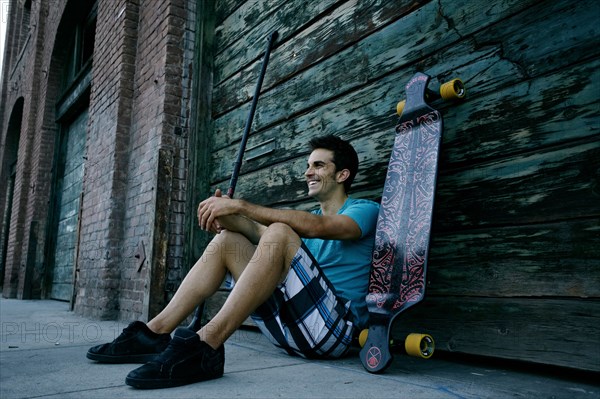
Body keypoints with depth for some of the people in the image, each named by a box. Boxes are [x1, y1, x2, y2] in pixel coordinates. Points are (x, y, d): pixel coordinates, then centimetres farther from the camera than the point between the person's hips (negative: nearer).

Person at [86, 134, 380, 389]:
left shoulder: (364, 209, 4)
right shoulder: (311, 215, 25)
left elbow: (315, 227, -20)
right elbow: (258, 233, 4)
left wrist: (239, 205, -22)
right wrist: (225, 215, -15)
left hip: (337, 326, -6)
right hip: (290, 326, 6)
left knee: (279, 234, -27)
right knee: (228, 240, -2)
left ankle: (205, 346, -33)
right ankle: (155, 333, -10)